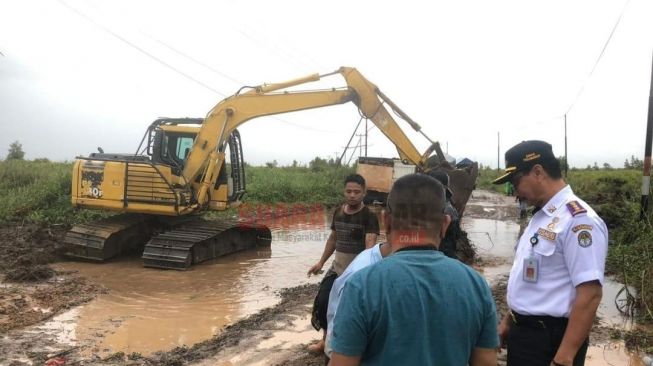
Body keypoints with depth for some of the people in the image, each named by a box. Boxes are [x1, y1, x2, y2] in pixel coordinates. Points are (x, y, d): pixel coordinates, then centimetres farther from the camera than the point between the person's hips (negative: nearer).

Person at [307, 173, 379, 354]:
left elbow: (370, 244, -29)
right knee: (322, 302, 9)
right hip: (337, 267, 6)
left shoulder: (369, 216, -15)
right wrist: (321, 262, 17)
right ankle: (327, 339, 31)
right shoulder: (338, 212, 4)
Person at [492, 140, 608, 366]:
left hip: (550, 338, -8)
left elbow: (590, 294, -24)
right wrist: (510, 320, 19)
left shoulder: (578, 220, -20)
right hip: (523, 331, 9)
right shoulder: (541, 216, 9)